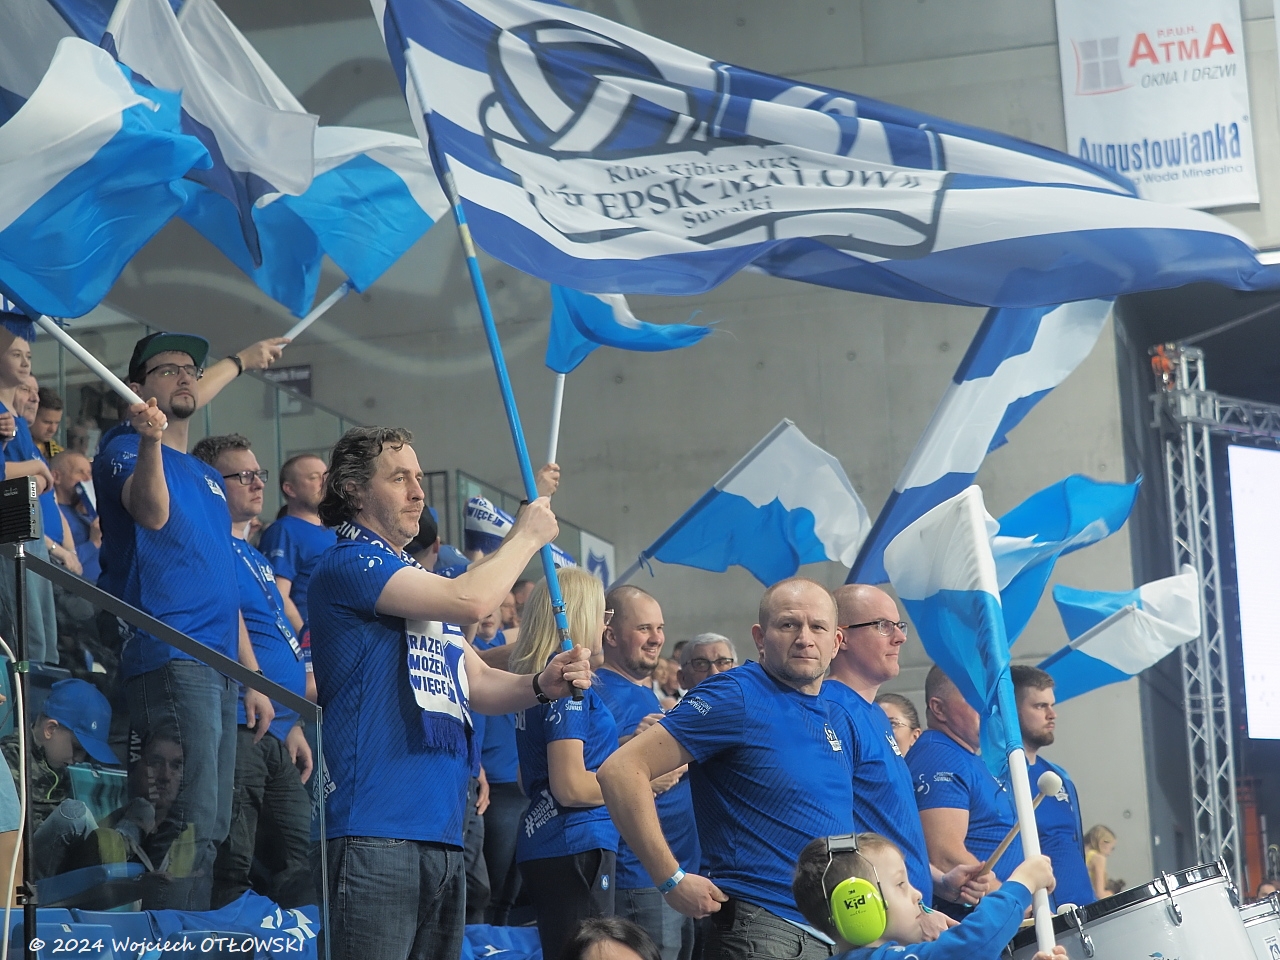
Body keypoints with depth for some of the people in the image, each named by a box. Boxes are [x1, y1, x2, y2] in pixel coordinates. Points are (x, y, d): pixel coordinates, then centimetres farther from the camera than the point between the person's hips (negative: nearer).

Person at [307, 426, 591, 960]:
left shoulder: (420, 583, 24)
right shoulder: (347, 564, -5)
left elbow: (478, 687, 22)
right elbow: (471, 600, -15)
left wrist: (540, 685, 1)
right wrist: (527, 537, 2)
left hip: (442, 832, 9)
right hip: (376, 830, -9)